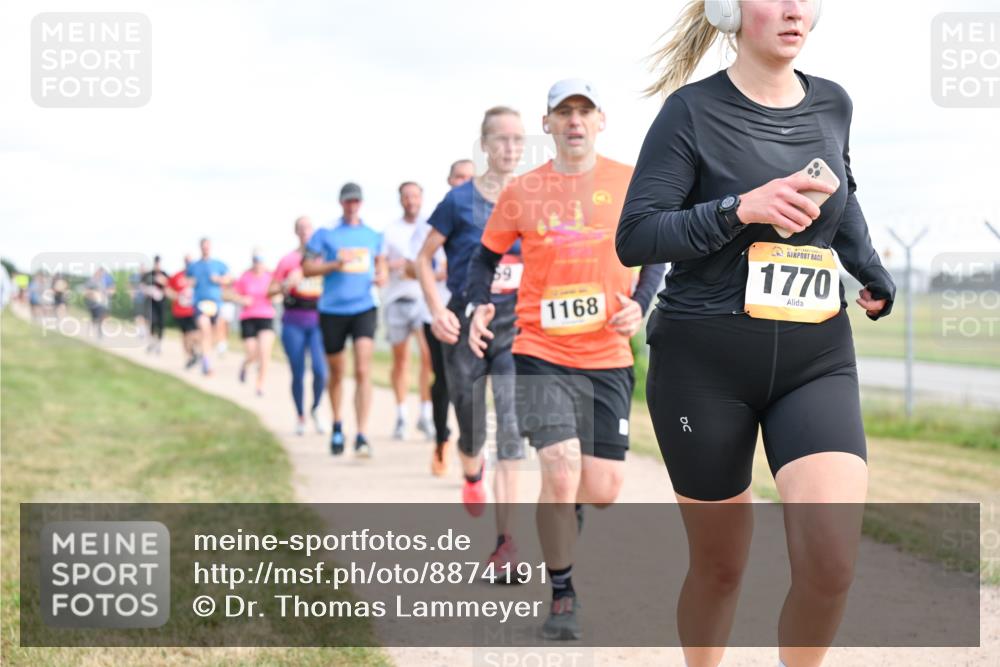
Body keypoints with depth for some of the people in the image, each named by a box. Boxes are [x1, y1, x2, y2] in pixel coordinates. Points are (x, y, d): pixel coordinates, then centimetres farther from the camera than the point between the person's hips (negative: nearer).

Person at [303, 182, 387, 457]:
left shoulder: (373, 235, 10)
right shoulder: (325, 234, 3)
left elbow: (381, 263, 21)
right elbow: (307, 268, 1)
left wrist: (381, 277, -2)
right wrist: (334, 265, -14)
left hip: (364, 308, 0)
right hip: (332, 310, 0)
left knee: (363, 371, -14)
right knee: (337, 373, 11)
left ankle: (362, 435, -18)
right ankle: (337, 428, 32)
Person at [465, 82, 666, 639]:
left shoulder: (630, 183, 1)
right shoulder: (521, 193, 0)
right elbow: (487, 257, 11)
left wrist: (640, 304, -5)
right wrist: (479, 305, -8)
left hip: (608, 359, 2)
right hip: (542, 353, -2)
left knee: (601, 491, 0)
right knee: (561, 469, -18)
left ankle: (562, 517, 38)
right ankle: (562, 596, 1)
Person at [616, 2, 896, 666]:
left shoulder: (832, 105, 8)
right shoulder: (693, 110, -6)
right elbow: (635, 238, -12)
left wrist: (874, 273, 21)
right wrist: (740, 209, -22)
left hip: (816, 359, 3)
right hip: (705, 361, -3)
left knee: (832, 562, -15)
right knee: (721, 561, 7)